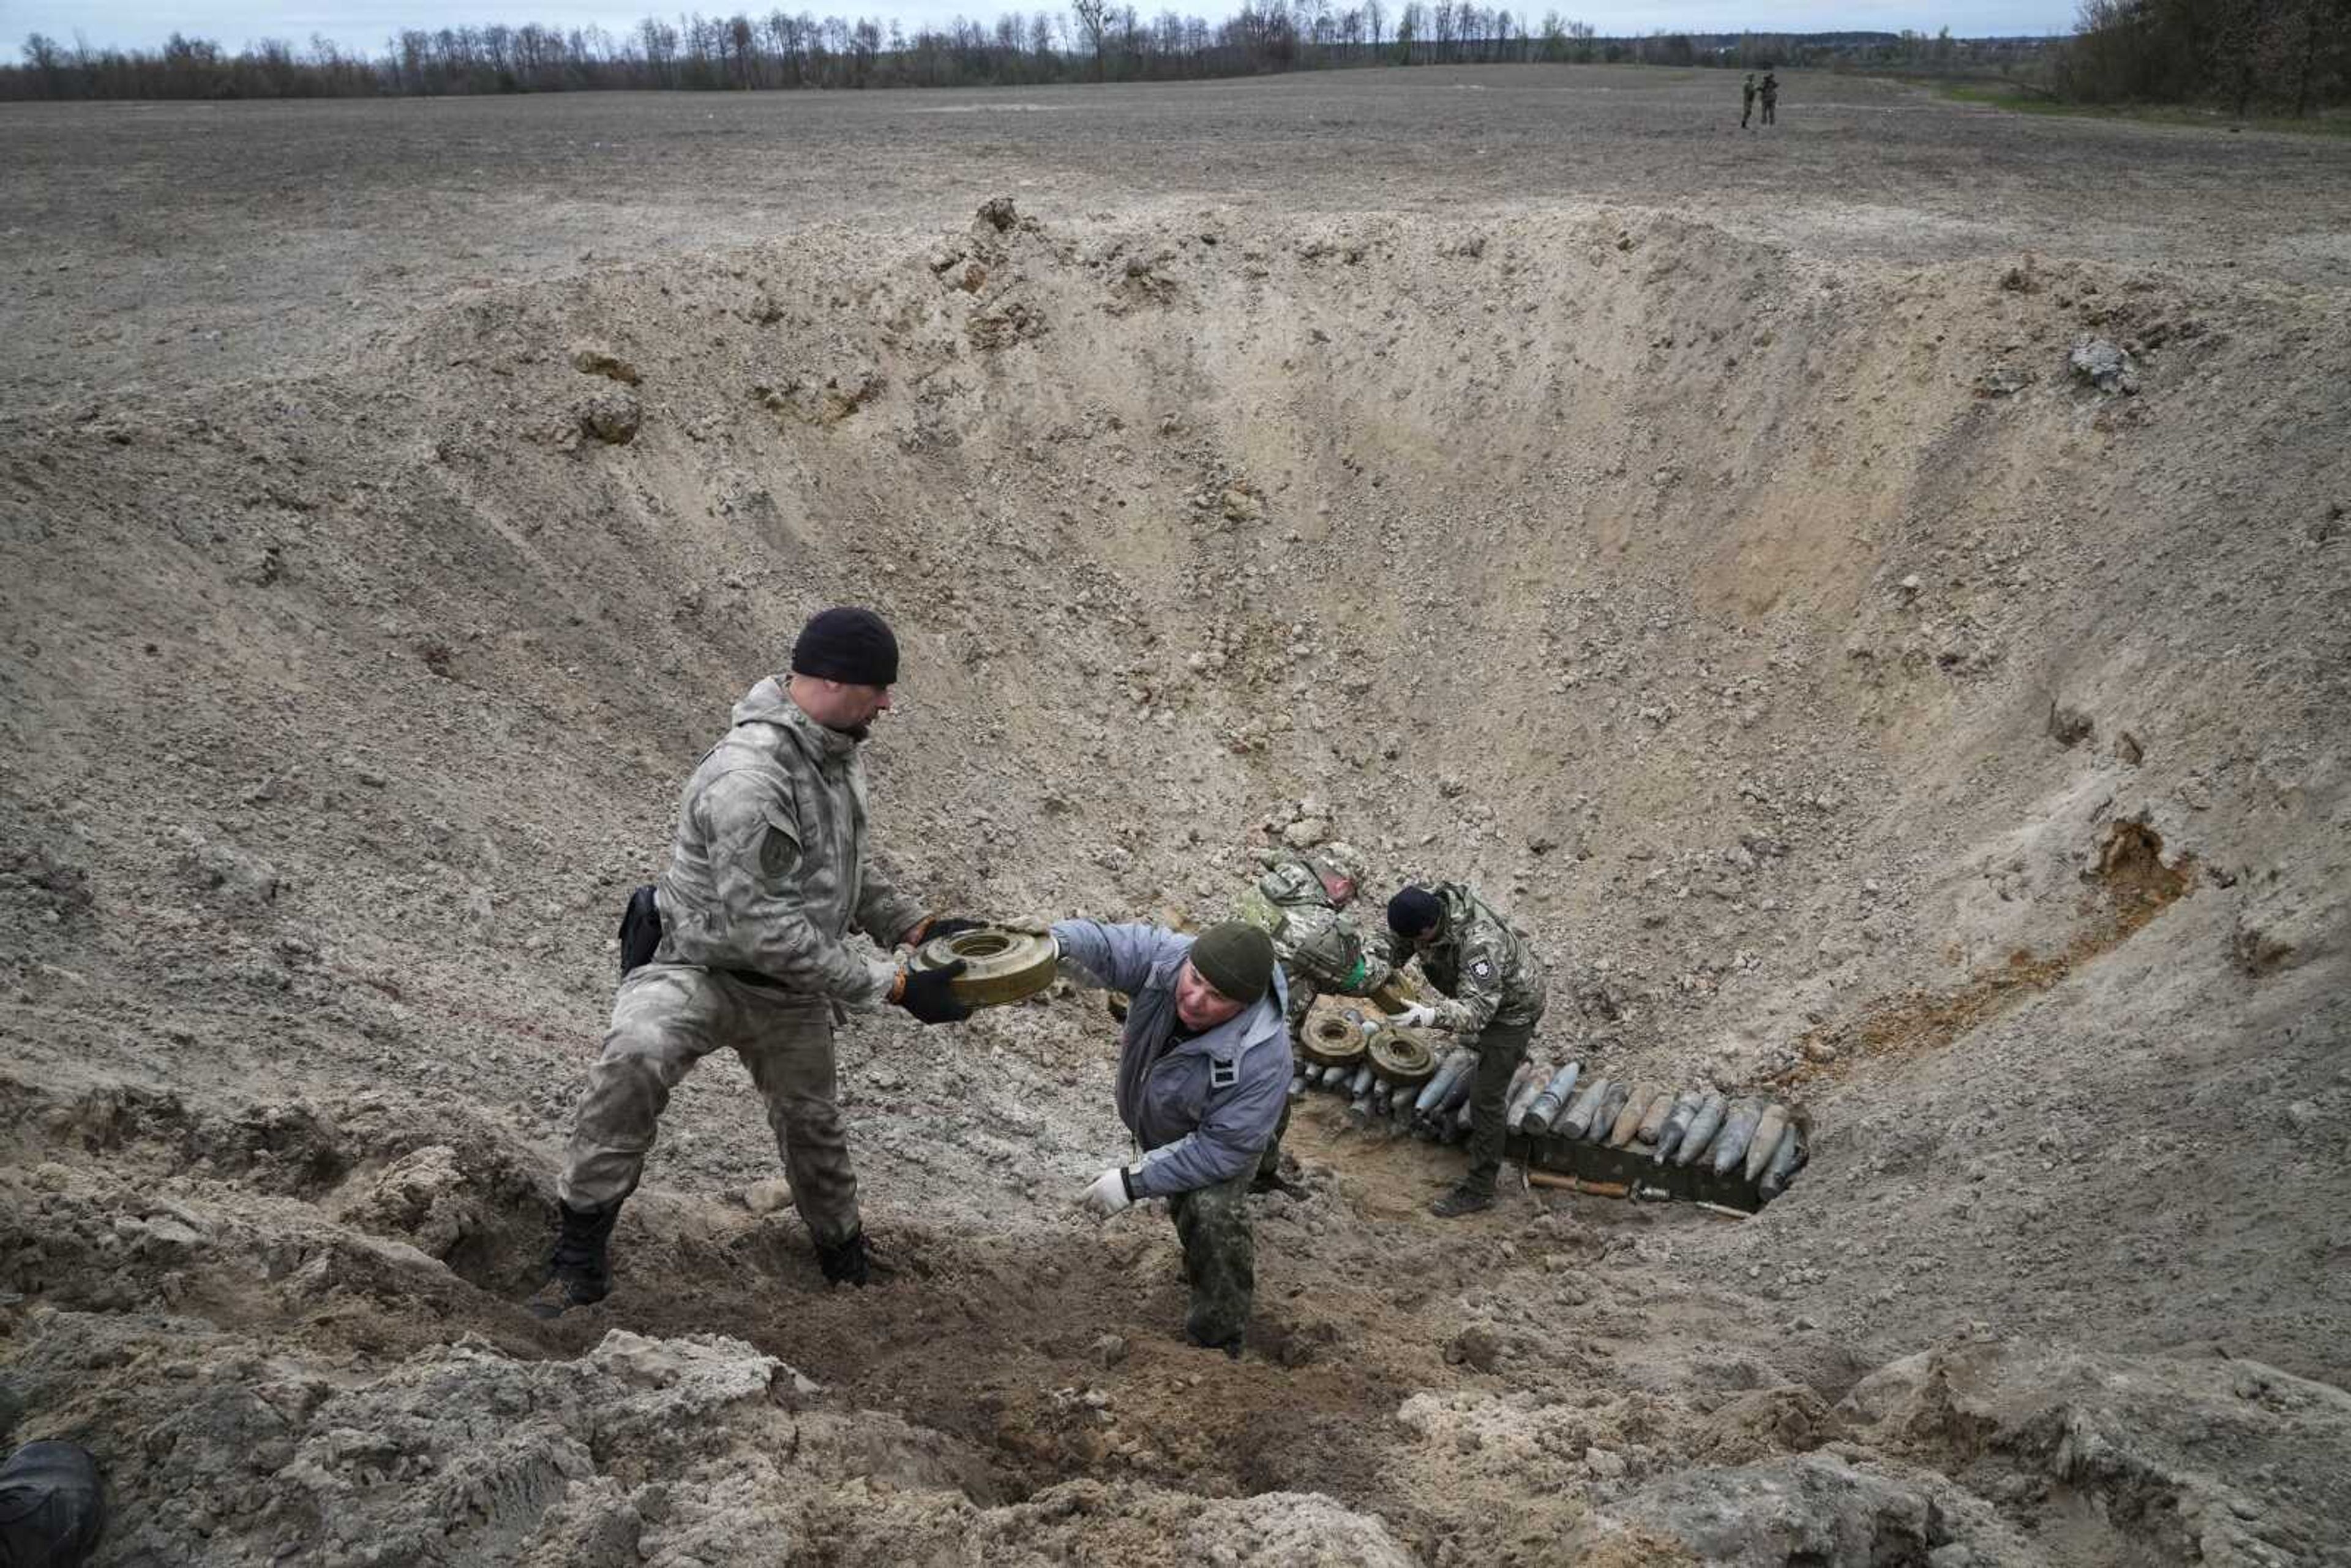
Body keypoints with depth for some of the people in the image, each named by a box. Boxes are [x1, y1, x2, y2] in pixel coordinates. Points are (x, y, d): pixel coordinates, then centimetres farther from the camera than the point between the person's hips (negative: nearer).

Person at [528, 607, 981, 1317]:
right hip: (701, 966, -8)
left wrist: (916, 926, 3)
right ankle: (579, 1258, -23)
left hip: (792, 989, 8)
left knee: (814, 1124, 24)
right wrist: (893, 988, -31)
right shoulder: (750, 776, -32)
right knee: (633, 1058, -36)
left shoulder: (836, 753, -3)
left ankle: (847, 1263, 50)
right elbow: (765, 929, -33)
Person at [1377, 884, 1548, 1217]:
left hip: (1511, 1006, -9)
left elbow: (1478, 1009, -51)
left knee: (1486, 1099, -10)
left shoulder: (1479, 943, -46)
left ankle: (1478, 1190, 0)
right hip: (1481, 991, 9)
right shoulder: (1428, 902, -23)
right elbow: (1395, 945, -6)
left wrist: (1430, 1017, -66)